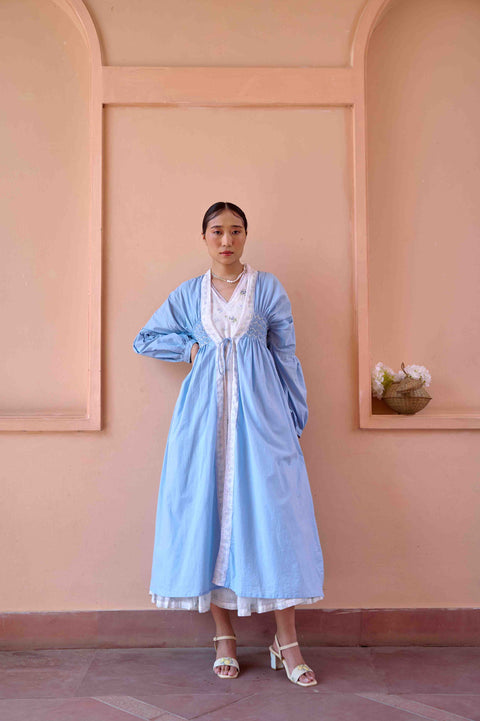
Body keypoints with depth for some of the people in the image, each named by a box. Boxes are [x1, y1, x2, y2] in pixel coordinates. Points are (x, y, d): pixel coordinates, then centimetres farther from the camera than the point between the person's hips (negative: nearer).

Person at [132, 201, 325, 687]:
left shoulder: (268, 288, 7)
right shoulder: (188, 294, 12)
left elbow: (286, 355, 9)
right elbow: (145, 340, 20)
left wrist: (295, 420, 7)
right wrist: (191, 348, 5)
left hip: (259, 410, -1)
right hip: (205, 410, 2)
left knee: (272, 509, -6)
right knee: (208, 509, -1)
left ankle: (286, 641, 3)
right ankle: (224, 637, 11)